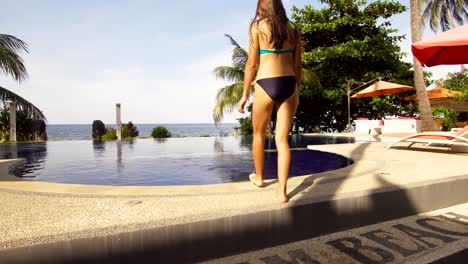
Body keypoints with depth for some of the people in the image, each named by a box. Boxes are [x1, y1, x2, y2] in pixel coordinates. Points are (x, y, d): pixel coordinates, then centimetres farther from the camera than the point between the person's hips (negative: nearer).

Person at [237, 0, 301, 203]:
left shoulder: (257, 26, 1)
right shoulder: (292, 29, 13)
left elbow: (252, 64, -3)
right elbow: (297, 65, 11)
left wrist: (245, 94, 2)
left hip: (266, 85, -3)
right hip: (288, 85, 4)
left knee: (259, 134, 16)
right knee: (282, 139, 4)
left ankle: (258, 177, 33)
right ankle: (282, 191, 2)